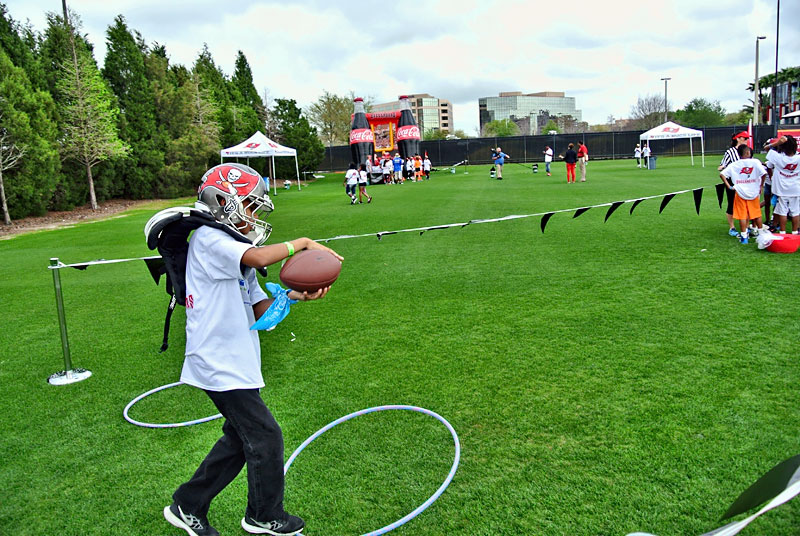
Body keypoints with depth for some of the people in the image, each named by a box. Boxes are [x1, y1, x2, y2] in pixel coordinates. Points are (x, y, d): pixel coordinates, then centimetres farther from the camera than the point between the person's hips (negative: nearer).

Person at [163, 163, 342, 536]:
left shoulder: (235, 251, 16)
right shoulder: (209, 239, -13)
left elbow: (261, 308, 12)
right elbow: (259, 258, -32)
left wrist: (294, 295, -5)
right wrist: (302, 244, -17)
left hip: (235, 362, 10)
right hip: (221, 363, -10)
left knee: (240, 438, 17)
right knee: (265, 438, 0)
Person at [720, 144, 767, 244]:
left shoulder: (734, 165, -1)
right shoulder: (755, 162, -5)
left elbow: (722, 174, -8)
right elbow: (764, 173, -15)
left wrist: (729, 186, -4)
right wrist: (761, 186, -1)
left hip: (740, 193, 0)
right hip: (753, 193, 0)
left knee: (742, 216, 4)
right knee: (757, 214, 15)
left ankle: (744, 237, 5)